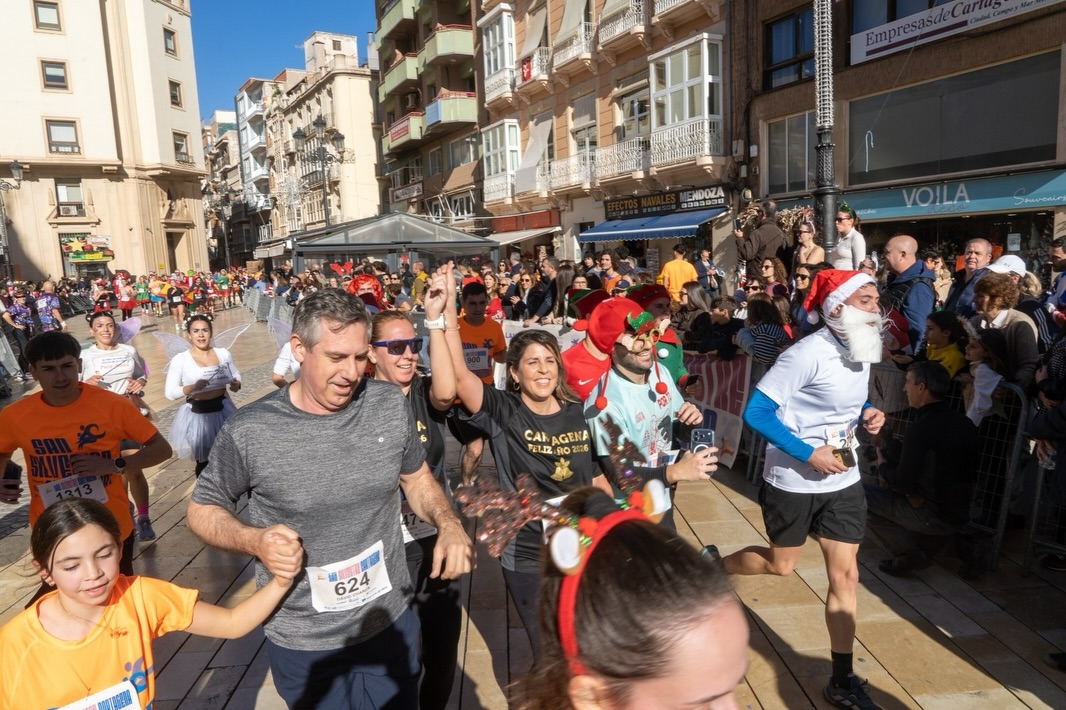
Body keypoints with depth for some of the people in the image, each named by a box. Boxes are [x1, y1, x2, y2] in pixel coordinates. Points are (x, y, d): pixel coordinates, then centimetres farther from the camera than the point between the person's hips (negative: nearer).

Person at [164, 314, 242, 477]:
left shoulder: (223, 353, 0)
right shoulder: (180, 359, -10)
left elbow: (236, 375, 13)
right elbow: (169, 392, -11)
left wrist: (236, 385, -9)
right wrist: (192, 387, -28)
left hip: (222, 410, 3)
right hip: (197, 415, -3)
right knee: (203, 461, 11)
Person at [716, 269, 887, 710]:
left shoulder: (860, 351, 0)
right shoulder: (808, 354, -23)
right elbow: (755, 412, -24)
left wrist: (867, 413, -5)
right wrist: (809, 454, -26)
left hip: (843, 480, 6)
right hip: (793, 480, -6)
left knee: (845, 576, 7)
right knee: (781, 565, 13)